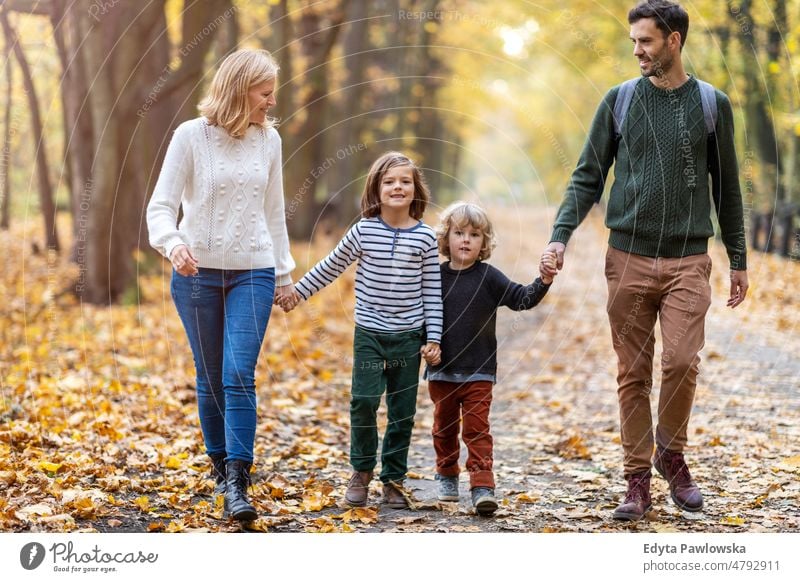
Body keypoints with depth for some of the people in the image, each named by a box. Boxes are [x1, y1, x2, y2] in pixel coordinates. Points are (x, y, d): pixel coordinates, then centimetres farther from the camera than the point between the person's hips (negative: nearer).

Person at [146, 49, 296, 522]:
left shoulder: (268, 140, 5)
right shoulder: (191, 136, -5)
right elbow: (161, 205, -8)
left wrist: (284, 273, 17)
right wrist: (172, 243, -28)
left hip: (253, 273, 1)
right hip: (197, 272, -1)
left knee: (240, 375, -11)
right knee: (211, 377, 8)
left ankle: (237, 483, -13)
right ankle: (221, 463, 27)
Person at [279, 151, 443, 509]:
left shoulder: (425, 238, -3)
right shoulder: (364, 231, -3)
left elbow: (432, 291, 0)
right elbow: (332, 266, 10)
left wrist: (433, 337, -3)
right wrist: (298, 291, 13)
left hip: (409, 337, 0)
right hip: (369, 333, 0)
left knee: (403, 411, 5)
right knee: (364, 401, -10)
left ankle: (393, 479, 17)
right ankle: (361, 471, 10)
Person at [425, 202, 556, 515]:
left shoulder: (489, 278, -4)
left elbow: (522, 298, -12)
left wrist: (544, 280, -28)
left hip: (478, 372, -2)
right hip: (441, 371, 2)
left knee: (477, 431, -5)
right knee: (444, 429, 16)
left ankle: (482, 487, -7)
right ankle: (446, 475, 35)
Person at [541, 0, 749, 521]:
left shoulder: (712, 105, 6)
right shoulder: (619, 102, 6)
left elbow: (727, 189, 11)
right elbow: (588, 178, 6)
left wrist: (739, 260, 11)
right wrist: (561, 234, -8)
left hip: (687, 261, -1)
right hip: (628, 258, 1)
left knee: (681, 362, -14)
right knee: (634, 375, 3)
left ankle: (672, 453, 12)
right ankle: (638, 479, 13)